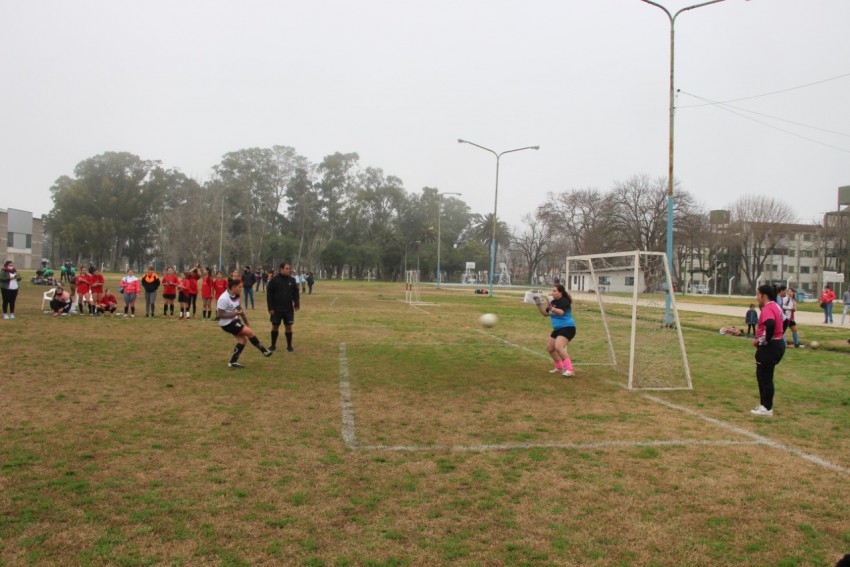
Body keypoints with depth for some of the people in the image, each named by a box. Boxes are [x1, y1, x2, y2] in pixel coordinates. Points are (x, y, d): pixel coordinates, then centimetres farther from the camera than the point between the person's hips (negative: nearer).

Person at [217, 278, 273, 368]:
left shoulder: (235, 296, 1)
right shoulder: (224, 298, -26)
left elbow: (239, 308, 17)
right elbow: (219, 314, -25)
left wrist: (245, 319, 20)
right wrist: (234, 314, -30)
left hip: (234, 321, 9)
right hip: (227, 323, -9)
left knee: (243, 339, 6)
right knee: (249, 332, -10)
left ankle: (233, 362, 11)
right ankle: (264, 351, 5)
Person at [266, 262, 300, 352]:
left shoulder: (292, 280, 2)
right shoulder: (274, 280, -7)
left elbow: (295, 293, 7)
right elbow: (269, 295, -6)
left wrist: (297, 304, -7)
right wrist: (270, 308, -10)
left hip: (289, 309, 2)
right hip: (276, 309, -2)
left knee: (288, 327, 4)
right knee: (275, 326, 7)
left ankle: (289, 346, 14)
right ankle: (273, 345, 21)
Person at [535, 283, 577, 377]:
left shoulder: (564, 301, -16)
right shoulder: (553, 302, 9)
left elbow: (560, 312, -33)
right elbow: (545, 314, 13)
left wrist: (551, 308, -47)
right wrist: (539, 305, 1)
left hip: (567, 328, -10)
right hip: (557, 329, 10)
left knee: (558, 347, -28)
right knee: (550, 348, 14)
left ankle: (570, 370, -28)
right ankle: (560, 367, 31)